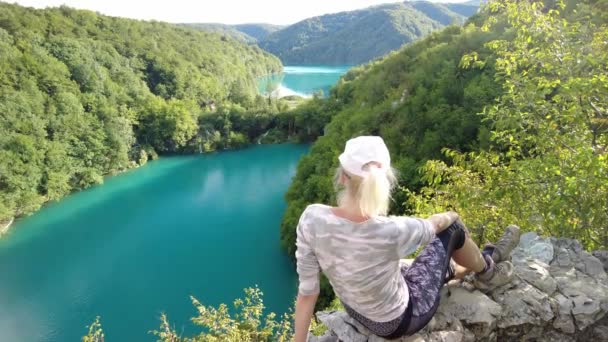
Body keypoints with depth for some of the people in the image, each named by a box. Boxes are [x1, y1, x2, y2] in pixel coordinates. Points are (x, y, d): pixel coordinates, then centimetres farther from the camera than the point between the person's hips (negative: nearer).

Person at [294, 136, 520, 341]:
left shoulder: (312, 218, -26)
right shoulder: (391, 231, -36)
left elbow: (307, 292, -17)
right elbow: (434, 224, -11)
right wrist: (448, 217, 13)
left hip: (356, 311, 4)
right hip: (399, 321, -4)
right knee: (452, 227, 9)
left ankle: (482, 262, 56)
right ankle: (487, 273, 39)